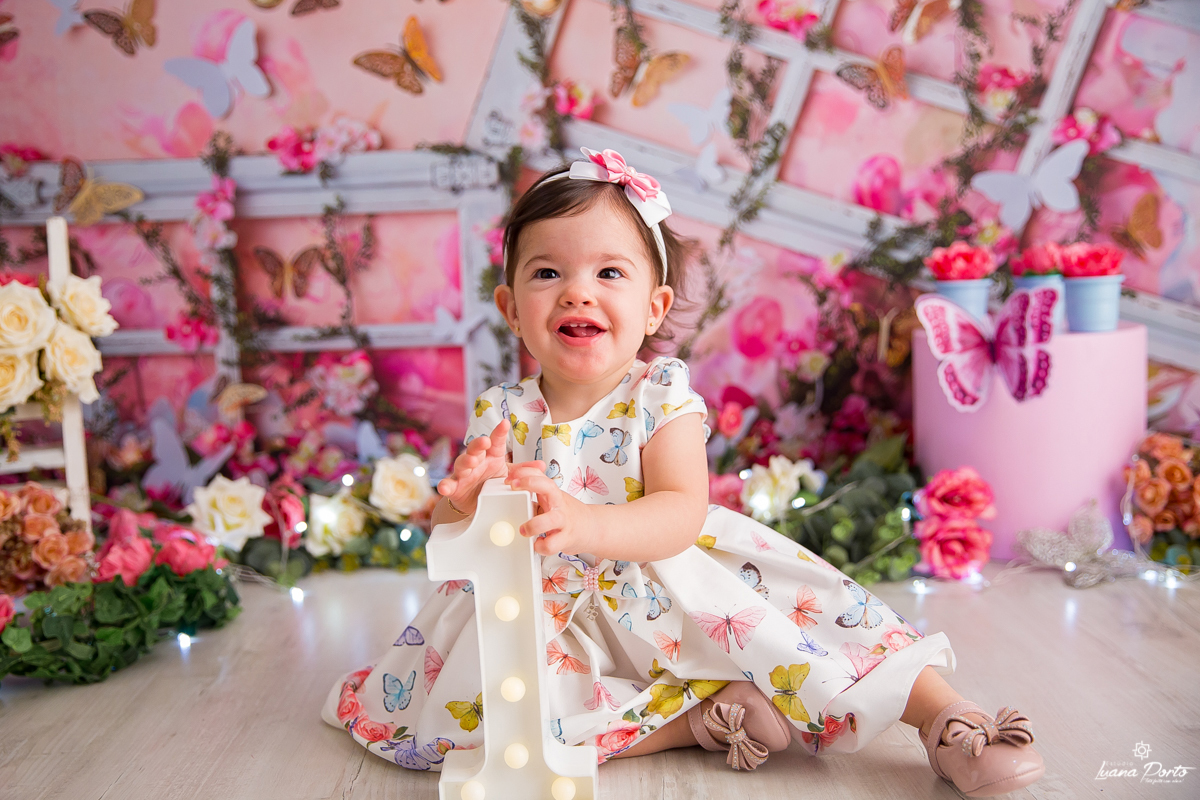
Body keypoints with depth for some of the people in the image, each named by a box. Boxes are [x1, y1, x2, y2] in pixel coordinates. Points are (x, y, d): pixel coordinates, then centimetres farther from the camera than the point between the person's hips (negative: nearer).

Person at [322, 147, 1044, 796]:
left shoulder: (662, 395, -9)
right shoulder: (500, 415, -4)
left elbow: (682, 513, -24)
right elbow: (447, 533, -5)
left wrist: (585, 523, -44)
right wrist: (469, 502, -31)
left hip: (669, 586, -1)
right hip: (547, 606, 2)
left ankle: (943, 713, -3)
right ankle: (692, 718, -22)